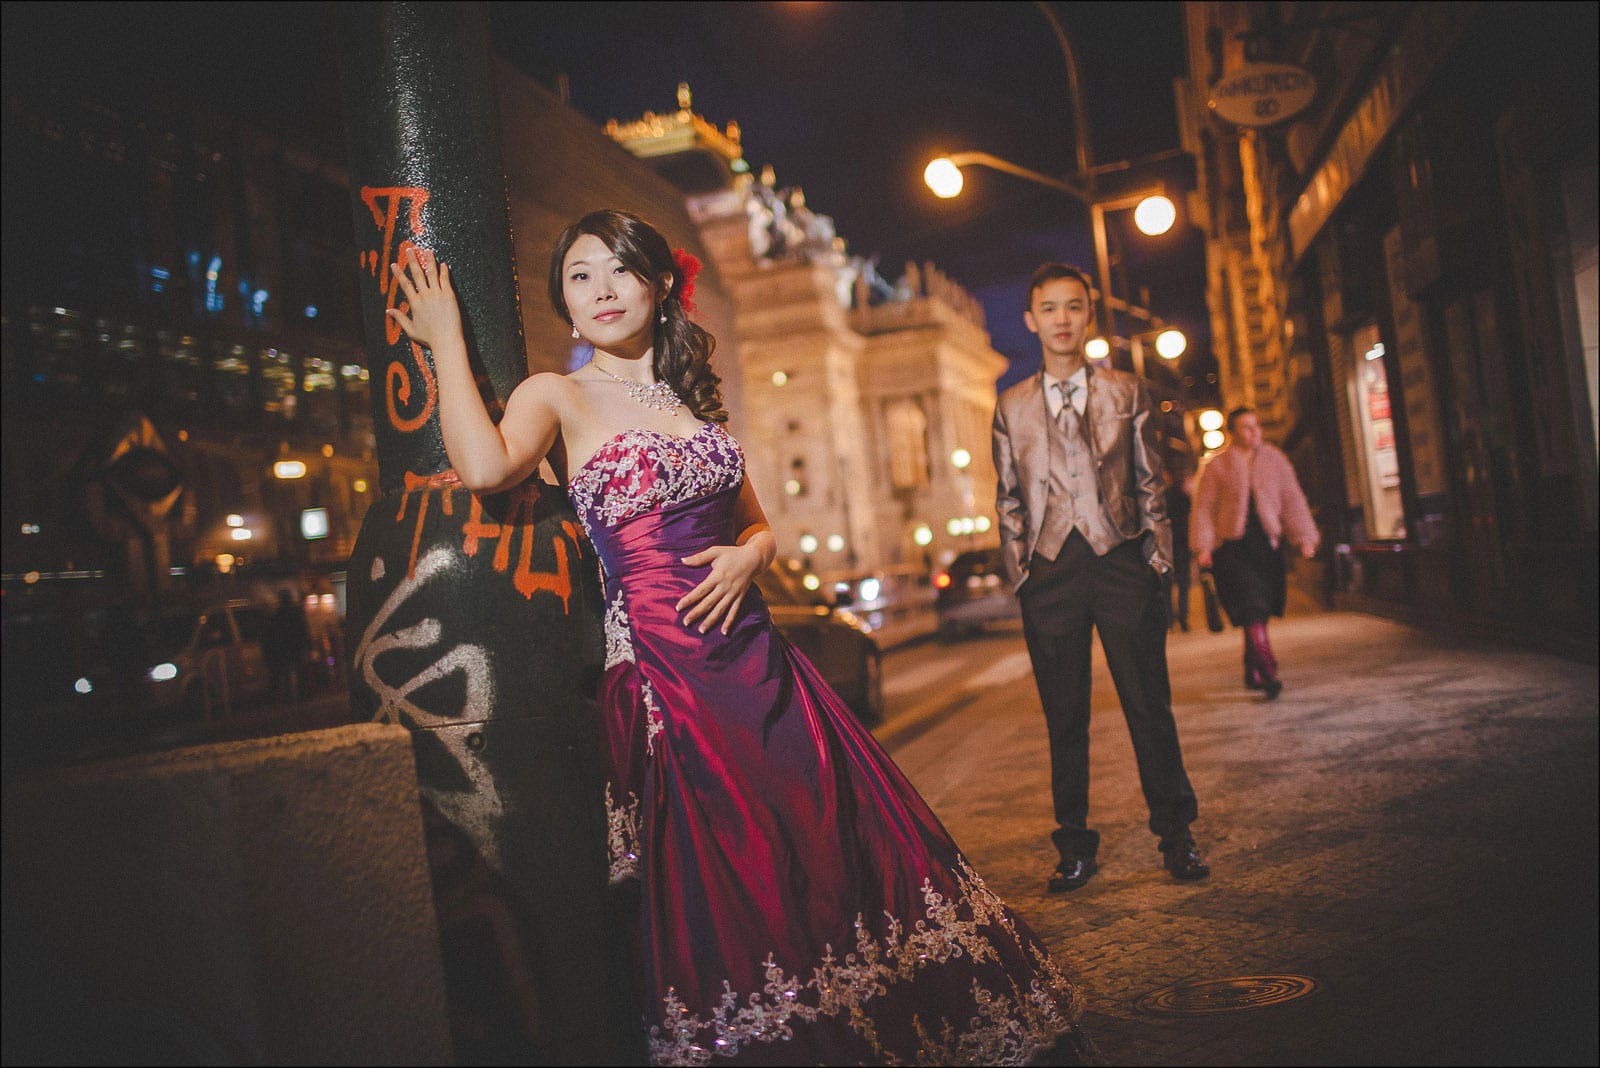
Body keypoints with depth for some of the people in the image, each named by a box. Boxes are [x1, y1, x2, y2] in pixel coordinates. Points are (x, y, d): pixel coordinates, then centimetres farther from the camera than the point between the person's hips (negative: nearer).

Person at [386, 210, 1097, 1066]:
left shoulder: (692, 398, 14)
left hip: (754, 656, 6)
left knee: (839, 848, 10)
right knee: (724, 892, 2)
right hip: (662, 670, -5)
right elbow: (485, 467, -23)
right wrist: (446, 343, -13)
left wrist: (748, 556, -3)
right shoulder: (556, 398, -1)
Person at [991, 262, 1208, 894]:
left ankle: (1175, 836, 17)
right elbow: (1009, 498, 12)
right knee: (1064, 718, 6)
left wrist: (1157, 556, 1)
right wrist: (1018, 570, 4)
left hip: (1121, 562, -1)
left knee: (1150, 707, 3)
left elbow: (1150, 482, 9)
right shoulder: (1012, 407, 11)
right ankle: (1075, 847, 16)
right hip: (1050, 574, 1)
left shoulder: (1127, 393, 10)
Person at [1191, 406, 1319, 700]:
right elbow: (1204, 508, 0)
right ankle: (1267, 671, -19)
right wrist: (1203, 546, -8)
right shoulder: (1216, 465, 1)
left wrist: (1304, 538, 0)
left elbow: (1292, 500, 9)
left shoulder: (1274, 459, 10)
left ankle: (1253, 672, 20)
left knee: (1259, 609, 7)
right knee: (1251, 608, -14)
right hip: (1231, 544, -4)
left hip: (1267, 543, 4)